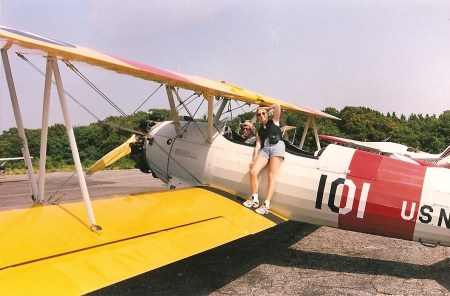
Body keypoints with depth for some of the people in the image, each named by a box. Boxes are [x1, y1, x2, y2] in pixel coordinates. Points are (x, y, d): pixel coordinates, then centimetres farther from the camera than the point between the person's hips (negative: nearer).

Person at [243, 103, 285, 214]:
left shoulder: (274, 121, 18)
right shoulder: (259, 131, 26)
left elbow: (277, 107, 4)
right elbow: (258, 145, 14)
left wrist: (267, 108, 20)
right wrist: (254, 160, 2)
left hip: (277, 146, -4)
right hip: (264, 149, 4)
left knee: (272, 176, -13)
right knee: (253, 172, -15)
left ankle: (266, 205, -19)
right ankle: (255, 199, -2)